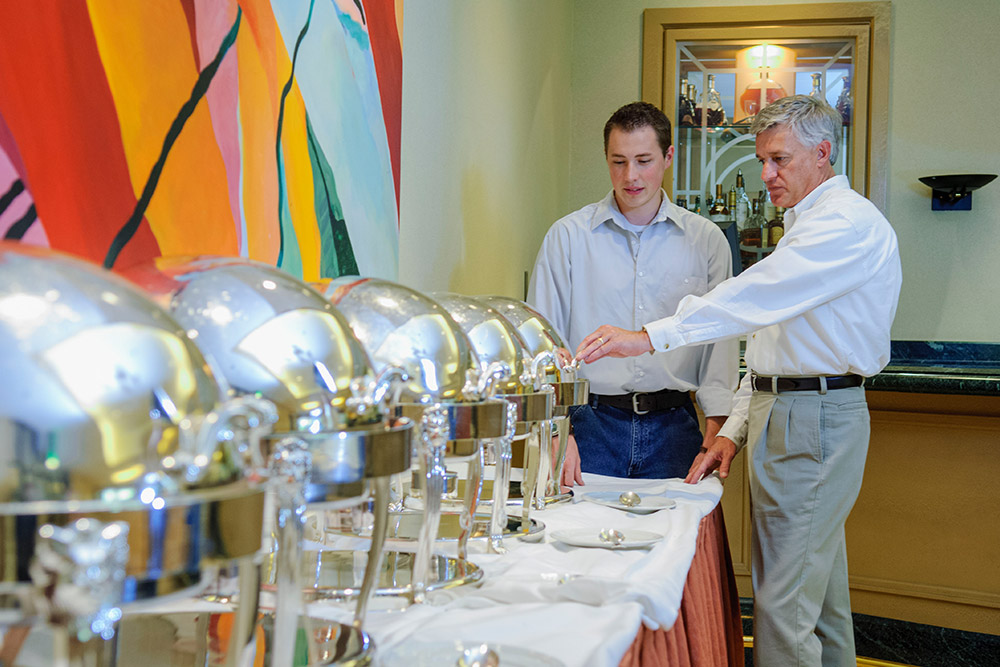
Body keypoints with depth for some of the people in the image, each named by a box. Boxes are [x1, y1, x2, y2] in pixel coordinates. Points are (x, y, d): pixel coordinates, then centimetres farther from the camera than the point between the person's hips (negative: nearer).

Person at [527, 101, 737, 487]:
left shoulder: (706, 240, 7)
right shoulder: (567, 236, 3)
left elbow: (720, 341, 7)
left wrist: (716, 430, -3)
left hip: (673, 427, 1)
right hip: (590, 423, -1)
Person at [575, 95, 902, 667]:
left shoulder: (849, 223, -11)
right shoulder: (804, 227, 22)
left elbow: (759, 296, -26)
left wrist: (650, 336, -31)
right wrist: (735, 430, 12)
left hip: (814, 422, -10)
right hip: (783, 415, 10)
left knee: (783, 605, -9)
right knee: (819, 592, 17)